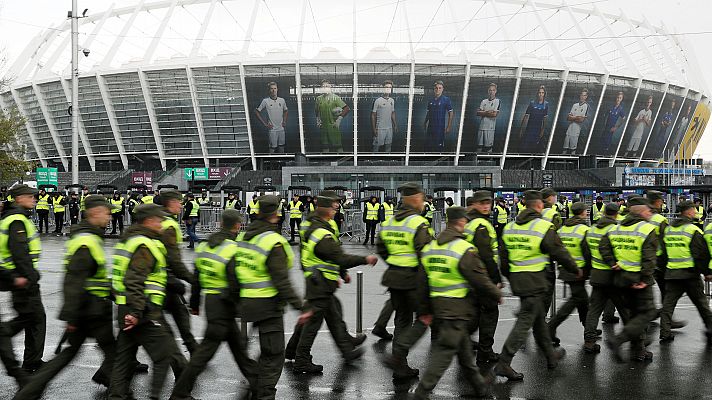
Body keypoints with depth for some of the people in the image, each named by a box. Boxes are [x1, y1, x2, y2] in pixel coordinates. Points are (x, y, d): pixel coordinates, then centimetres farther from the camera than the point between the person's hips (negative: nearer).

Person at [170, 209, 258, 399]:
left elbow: (196, 279, 13)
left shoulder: (204, 246, 6)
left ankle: (254, 378, 36)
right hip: (224, 305, -9)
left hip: (209, 302, 9)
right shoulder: (233, 250, -19)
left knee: (237, 344, 21)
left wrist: (194, 304, 22)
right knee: (206, 350, -1)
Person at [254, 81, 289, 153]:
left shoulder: (282, 100, 5)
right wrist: (265, 124, -7)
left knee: (281, 149, 10)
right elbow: (256, 112, -3)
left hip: (281, 129, 4)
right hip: (272, 129, -4)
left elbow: (286, 111, 24)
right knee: (273, 148, -4)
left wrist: (284, 121, 10)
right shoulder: (265, 101, -7)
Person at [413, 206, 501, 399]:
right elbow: (480, 280, -12)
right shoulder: (464, 249, -16)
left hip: (437, 304, 8)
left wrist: (426, 309, 19)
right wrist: (497, 295, 6)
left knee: (463, 347, 20)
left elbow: (424, 282, 12)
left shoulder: (429, 247, 8)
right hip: (457, 307, -8)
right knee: (445, 351, -3)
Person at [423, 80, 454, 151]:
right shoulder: (431, 101, 10)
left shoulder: (446, 100, -4)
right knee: (427, 146, 6)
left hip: (440, 128, -5)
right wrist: (424, 123, 14)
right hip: (430, 128, 5)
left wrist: (449, 127, -10)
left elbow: (451, 114, -5)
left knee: (439, 148, -5)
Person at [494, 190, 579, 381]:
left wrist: (510, 278, 24)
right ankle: (503, 363, -8)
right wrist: (576, 270, 10)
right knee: (525, 322, -4)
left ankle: (551, 355, 35)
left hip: (517, 280, 7)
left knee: (539, 318, 21)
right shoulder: (543, 227, -12)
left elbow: (504, 259, 13)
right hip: (536, 281, -7)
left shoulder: (509, 227, 8)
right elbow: (560, 253, -6)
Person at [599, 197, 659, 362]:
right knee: (647, 312, 1)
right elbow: (649, 257, -17)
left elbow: (603, 247, 3)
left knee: (635, 313, 17)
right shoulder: (647, 229, -11)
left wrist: (613, 264, 3)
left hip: (621, 277, 7)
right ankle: (617, 340, -13)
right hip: (638, 278, -7)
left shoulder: (616, 228, 9)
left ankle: (638, 350, 20)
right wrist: (645, 279, -16)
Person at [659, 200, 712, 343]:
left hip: (671, 273, 5)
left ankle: (665, 334, 3)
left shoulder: (668, 229, 10)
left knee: (668, 303, 6)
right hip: (690, 273, -4)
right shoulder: (693, 230, -9)